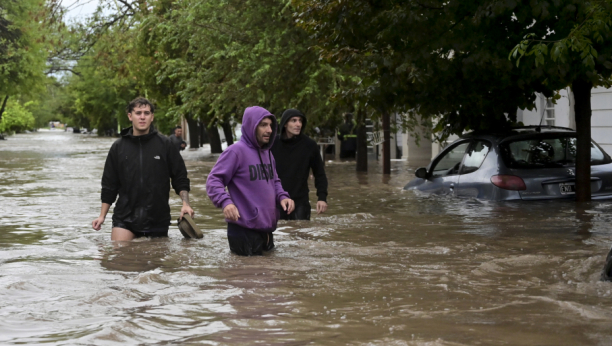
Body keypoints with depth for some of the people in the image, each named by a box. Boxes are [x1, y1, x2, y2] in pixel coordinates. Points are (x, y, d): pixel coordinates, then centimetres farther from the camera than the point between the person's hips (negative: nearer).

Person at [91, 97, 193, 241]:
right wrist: (102, 216, 9)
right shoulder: (118, 147, 7)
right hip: (124, 219, 1)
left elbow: (180, 178, 5)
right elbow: (109, 185, 12)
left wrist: (185, 203, -8)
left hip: (158, 218, 0)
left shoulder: (165, 144, 2)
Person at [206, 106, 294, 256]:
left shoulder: (267, 153, 14)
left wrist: (282, 196, 4)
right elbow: (213, 180, -14)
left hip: (267, 230, 8)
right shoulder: (236, 151, -12)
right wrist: (225, 201, -32)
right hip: (244, 231, -8)